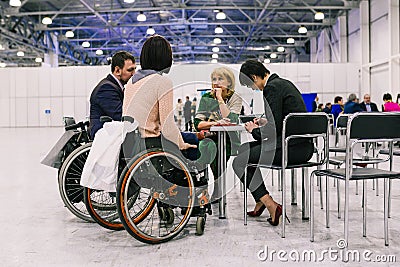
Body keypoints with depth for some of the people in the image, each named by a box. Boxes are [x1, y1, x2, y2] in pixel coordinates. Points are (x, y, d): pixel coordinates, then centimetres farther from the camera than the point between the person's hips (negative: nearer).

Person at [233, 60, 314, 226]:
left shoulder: (272, 87, -12)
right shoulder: (283, 83, 17)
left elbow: (275, 129, -17)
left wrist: (254, 130, 1)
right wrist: (265, 122, 21)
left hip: (292, 148, -10)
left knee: (239, 162, -2)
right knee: (244, 149, 23)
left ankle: (271, 205, -6)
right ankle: (260, 200, 24)